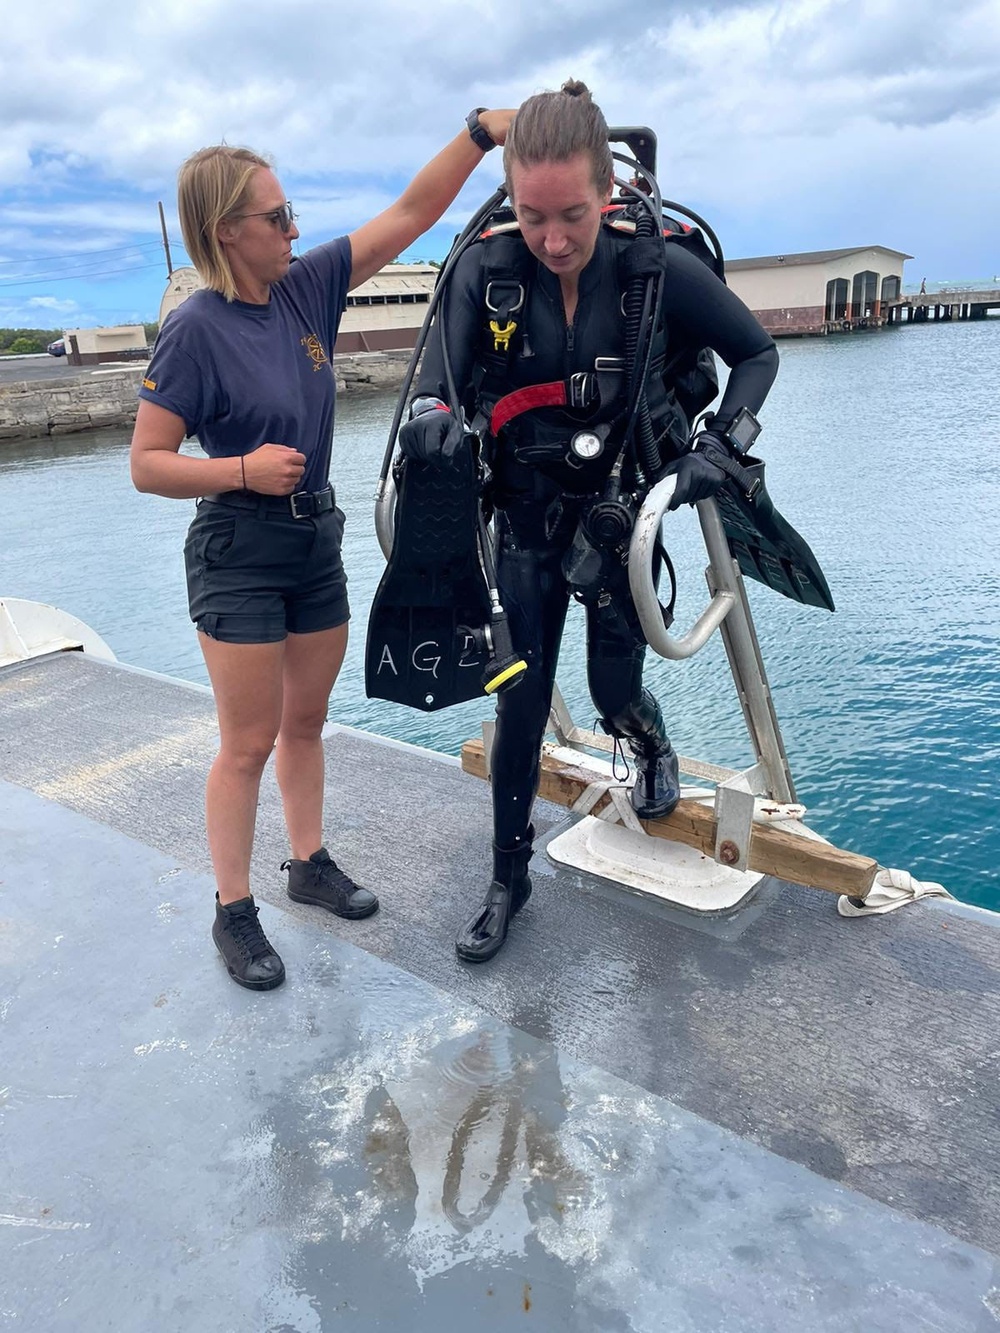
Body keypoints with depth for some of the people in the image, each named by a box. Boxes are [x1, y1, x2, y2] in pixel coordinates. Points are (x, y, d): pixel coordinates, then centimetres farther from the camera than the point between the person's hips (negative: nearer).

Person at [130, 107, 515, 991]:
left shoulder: (307, 289, 1)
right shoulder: (196, 331, -14)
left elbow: (412, 213, 1)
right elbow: (147, 464, -14)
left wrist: (483, 131, -6)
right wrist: (243, 469, -25)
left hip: (317, 539, 6)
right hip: (238, 554, -6)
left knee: (306, 722, 16)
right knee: (250, 742, 1)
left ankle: (310, 863, 34)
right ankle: (234, 912, 17)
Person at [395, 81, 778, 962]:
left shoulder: (658, 265, -16)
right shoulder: (488, 269, -13)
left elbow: (758, 354, -4)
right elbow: (438, 381, -14)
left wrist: (720, 445, -18)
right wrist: (431, 418, -38)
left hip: (620, 512, -1)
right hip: (526, 517, 2)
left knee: (615, 690, 6)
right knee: (520, 703, 5)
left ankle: (655, 753, 48)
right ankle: (509, 880, 23)